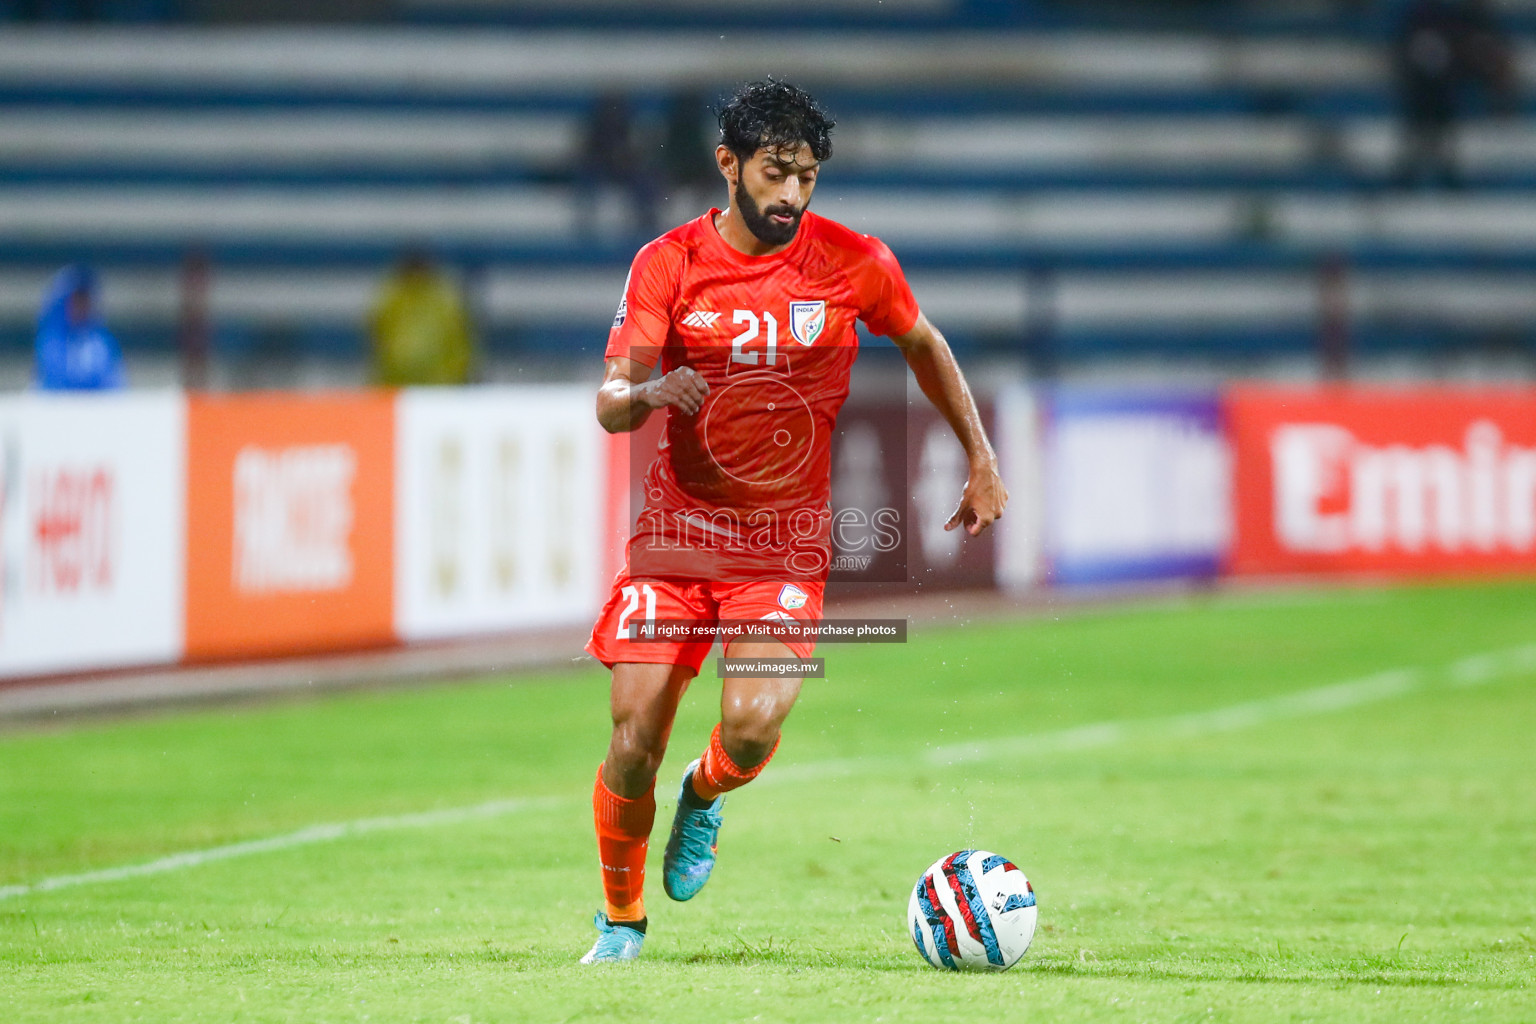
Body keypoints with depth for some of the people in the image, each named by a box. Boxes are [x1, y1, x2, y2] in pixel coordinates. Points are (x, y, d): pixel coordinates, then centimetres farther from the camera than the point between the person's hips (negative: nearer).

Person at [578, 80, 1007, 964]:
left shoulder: (855, 263, -4)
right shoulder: (668, 263, -5)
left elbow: (923, 344, 15)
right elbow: (609, 408, -9)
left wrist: (982, 458, 15)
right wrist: (647, 391, -32)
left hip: (788, 540, -1)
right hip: (678, 525, 1)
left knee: (753, 723, -21)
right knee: (635, 739, -6)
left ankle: (705, 797, 16)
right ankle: (622, 921, 17)